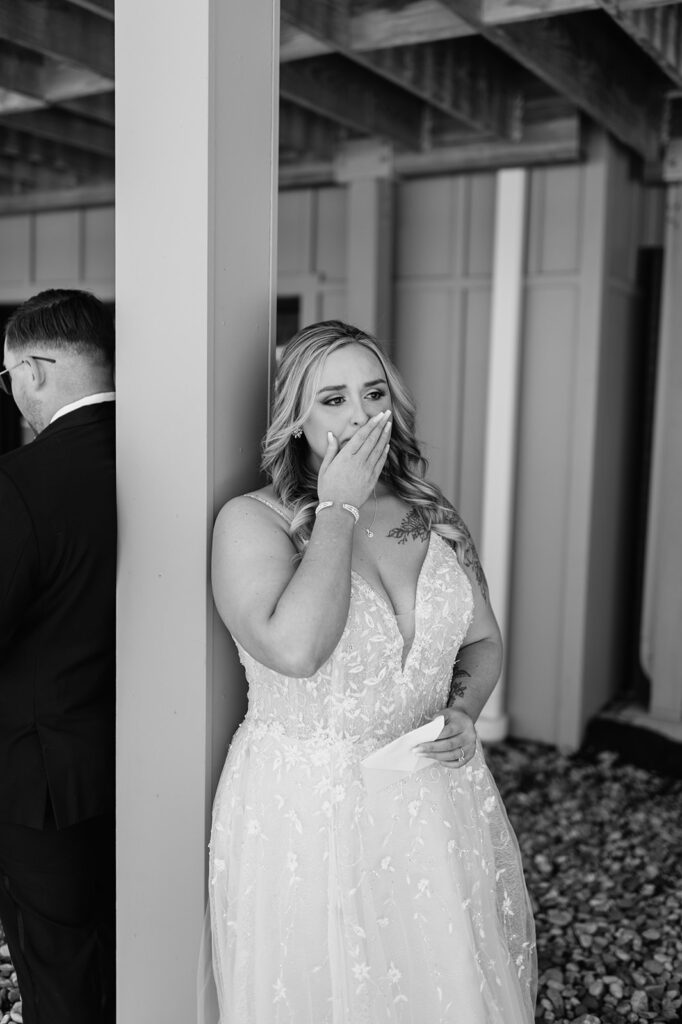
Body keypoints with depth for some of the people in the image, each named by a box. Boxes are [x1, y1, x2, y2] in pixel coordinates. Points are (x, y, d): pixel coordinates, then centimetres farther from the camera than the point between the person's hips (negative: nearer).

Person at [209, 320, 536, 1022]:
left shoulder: (432, 518, 3)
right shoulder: (251, 521, -13)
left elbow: (482, 642, 14)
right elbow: (295, 649, -30)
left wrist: (463, 714, -6)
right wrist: (339, 509, -22)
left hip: (436, 799, 4)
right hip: (306, 809, -4)